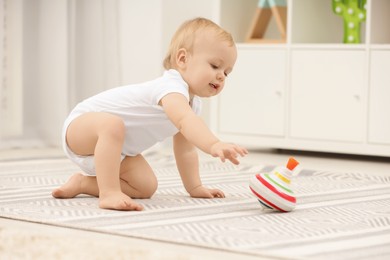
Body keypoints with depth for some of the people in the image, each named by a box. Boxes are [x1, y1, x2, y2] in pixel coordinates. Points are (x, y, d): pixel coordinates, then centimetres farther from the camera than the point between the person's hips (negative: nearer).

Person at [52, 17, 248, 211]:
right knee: (112, 124, -42)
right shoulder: (172, 88, -31)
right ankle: (109, 193, -40)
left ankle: (82, 183, 12)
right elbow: (186, 122, -51)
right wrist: (214, 146, -66)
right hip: (81, 124, -10)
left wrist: (195, 187, 5)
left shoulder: (192, 104, 1)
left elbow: (185, 149, 10)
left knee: (147, 187, 0)